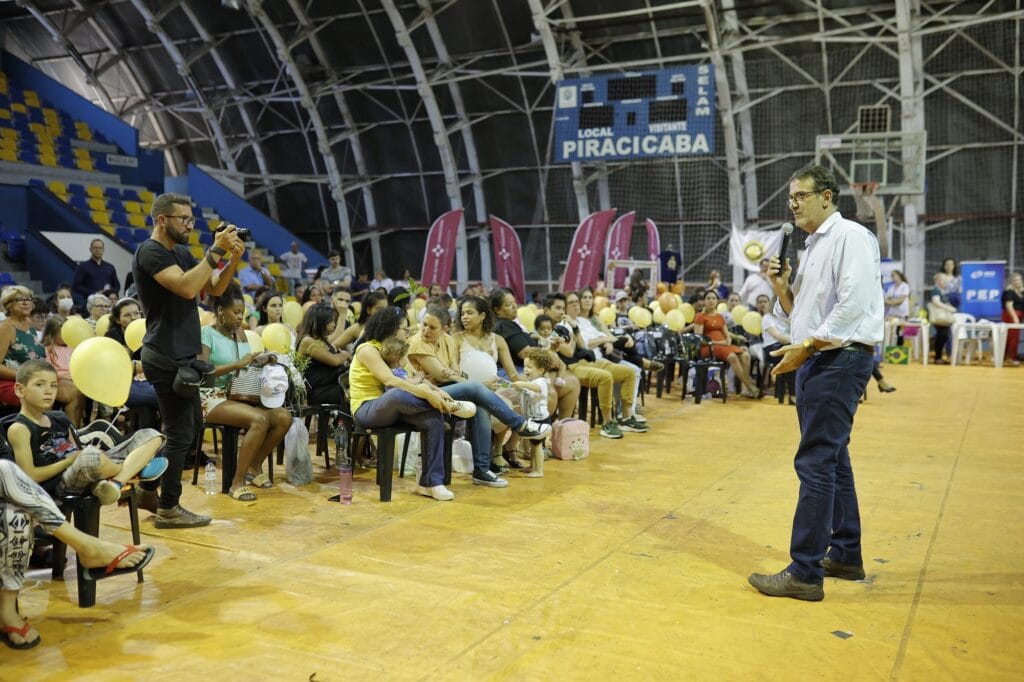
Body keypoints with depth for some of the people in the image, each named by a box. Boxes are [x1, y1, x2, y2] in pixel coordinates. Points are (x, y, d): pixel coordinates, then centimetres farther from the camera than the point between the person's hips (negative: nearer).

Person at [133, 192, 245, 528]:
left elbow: (214, 288, 12)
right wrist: (216, 251, -22)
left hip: (182, 355, 10)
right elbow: (187, 287, -28)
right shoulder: (150, 252, -13)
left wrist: (234, 259, -4)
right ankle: (168, 509, 7)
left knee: (192, 427, 17)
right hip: (167, 358, -10)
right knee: (180, 434, -4)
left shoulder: (181, 252, 14)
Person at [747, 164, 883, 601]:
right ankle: (845, 556, 27)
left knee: (816, 462, -10)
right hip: (816, 360, 10)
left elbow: (853, 304, -19)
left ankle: (805, 572, -7)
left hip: (841, 359, -10)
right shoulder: (812, 248, 19)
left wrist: (805, 345, -18)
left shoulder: (850, 237, -8)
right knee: (831, 459, 15)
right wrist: (781, 286, 3)